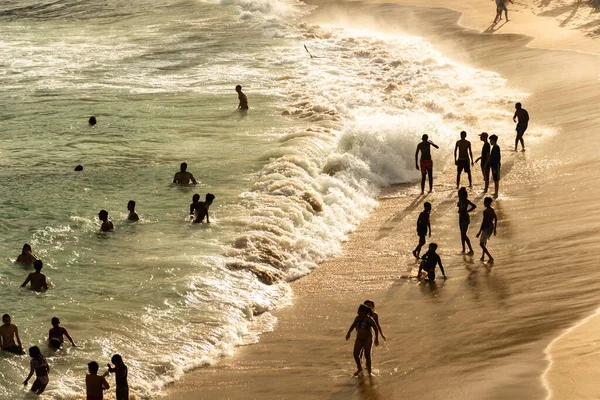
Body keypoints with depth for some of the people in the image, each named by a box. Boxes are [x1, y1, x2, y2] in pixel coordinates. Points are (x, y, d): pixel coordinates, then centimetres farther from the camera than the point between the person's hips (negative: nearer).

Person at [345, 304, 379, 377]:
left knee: (367, 355, -2)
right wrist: (348, 333, 7)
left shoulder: (369, 320, -16)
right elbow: (353, 326, 15)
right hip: (359, 339, 5)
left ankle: (369, 372, 12)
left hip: (367, 339, -5)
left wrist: (376, 339, -16)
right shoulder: (358, 318, 0)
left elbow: (376, 329, -11)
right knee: (356, 354, -4)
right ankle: (359, 368, 18)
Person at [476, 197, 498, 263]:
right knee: (485, 242, 27)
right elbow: (496, 219, 15)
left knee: (482, 243, -4)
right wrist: (494, 229, 26)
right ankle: (483, 257, 35)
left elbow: (484, 222, -23)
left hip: (486, 228, -9)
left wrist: (480, 232, -18)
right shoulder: (492, 210, 6)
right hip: (491, 227, 9)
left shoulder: (485, 211, -21)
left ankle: (490, 258, -13)